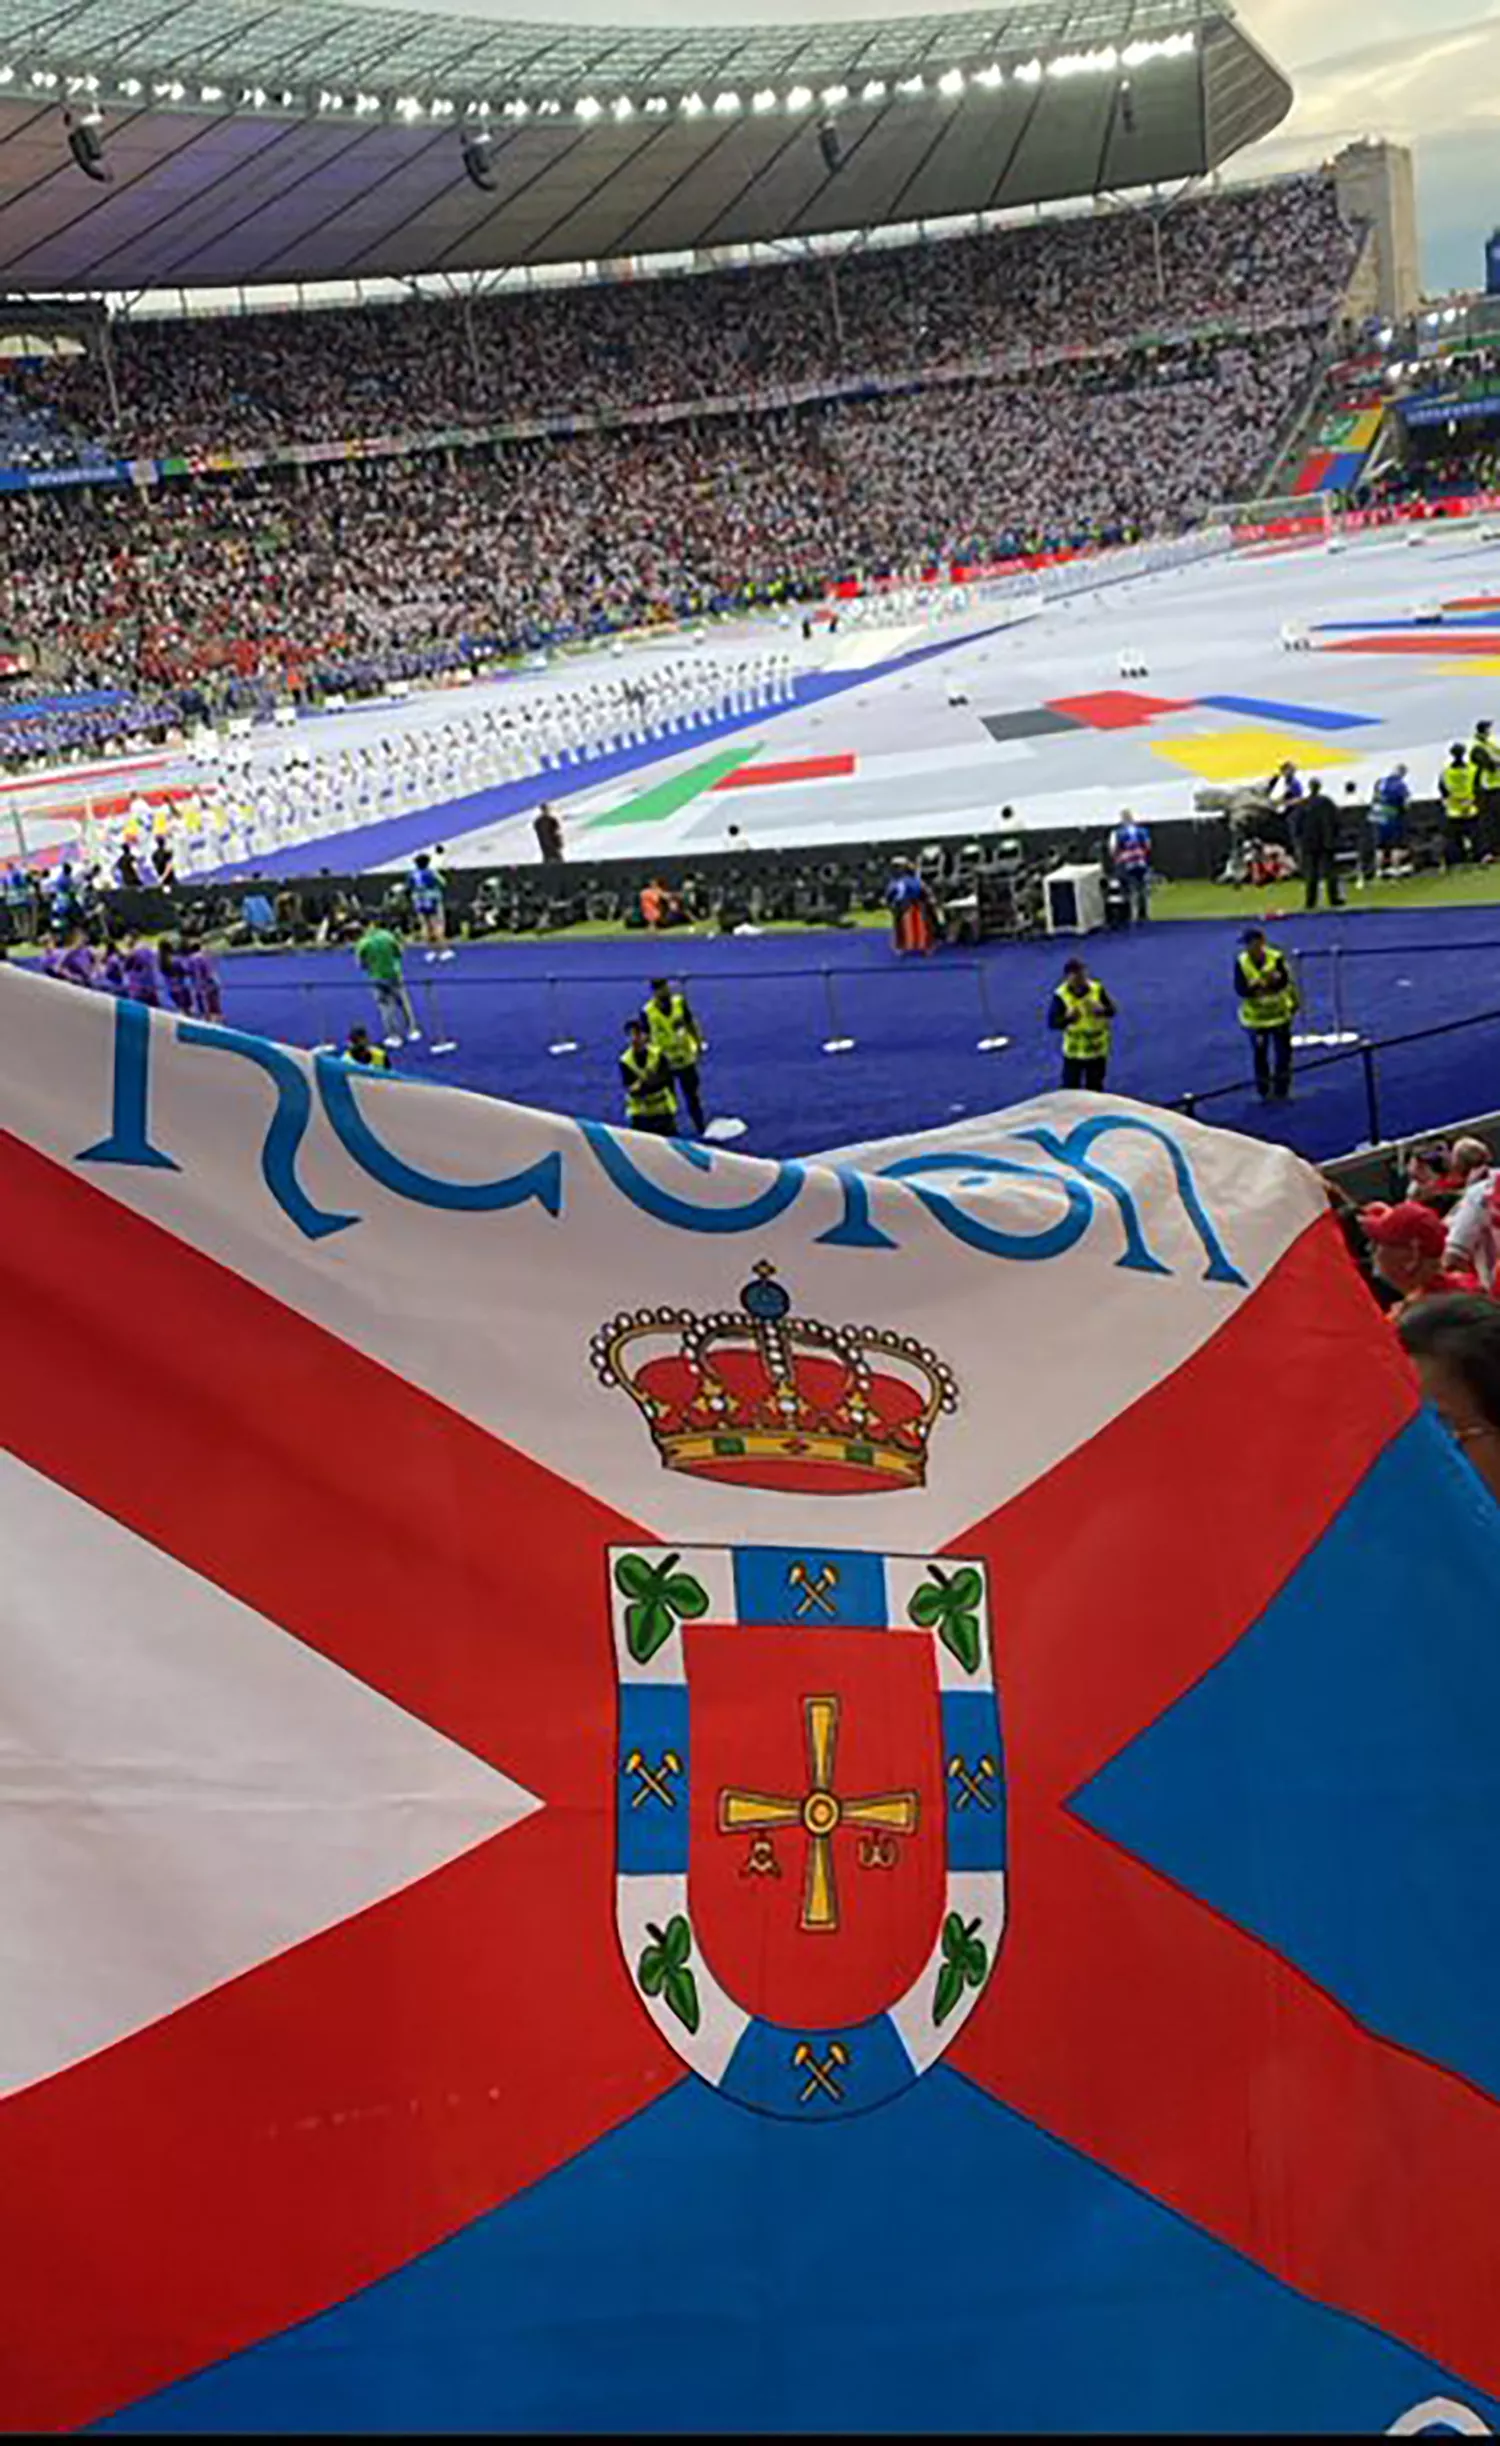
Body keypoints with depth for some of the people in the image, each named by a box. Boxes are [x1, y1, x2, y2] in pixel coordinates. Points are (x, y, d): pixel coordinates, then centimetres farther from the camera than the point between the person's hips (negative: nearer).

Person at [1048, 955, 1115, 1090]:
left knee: (1095, 1087, 19)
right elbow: (1052, 1022, -22)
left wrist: (1101, 1010, -29)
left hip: (1097, 1048, 2)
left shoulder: (1097, 989, -13)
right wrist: (1068, 1018, -42)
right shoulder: (1061, 995, -19)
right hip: (1073, 1051, -2)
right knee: (1071, 1087, 7)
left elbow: (1112, 1011, -7)